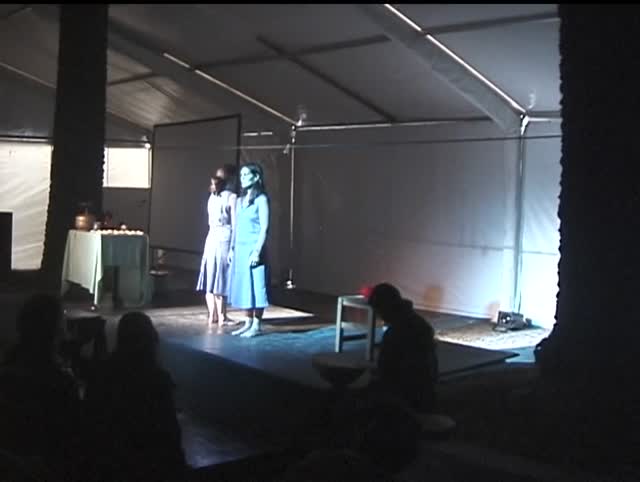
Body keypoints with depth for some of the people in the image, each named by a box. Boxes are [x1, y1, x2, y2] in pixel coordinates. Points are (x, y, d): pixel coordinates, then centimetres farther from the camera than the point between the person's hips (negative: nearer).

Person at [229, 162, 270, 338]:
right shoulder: (240, 200, 15)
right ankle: (248, 323, 16)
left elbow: (264, 228, -12)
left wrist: (257, 251, -18)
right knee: (244, 285, 9)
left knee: (255, 285, -3)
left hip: (252, 248, -7)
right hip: (240, 248, 8)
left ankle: (257, 325, 2)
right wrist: (232, 248, 13)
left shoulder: (261, 199, -7)